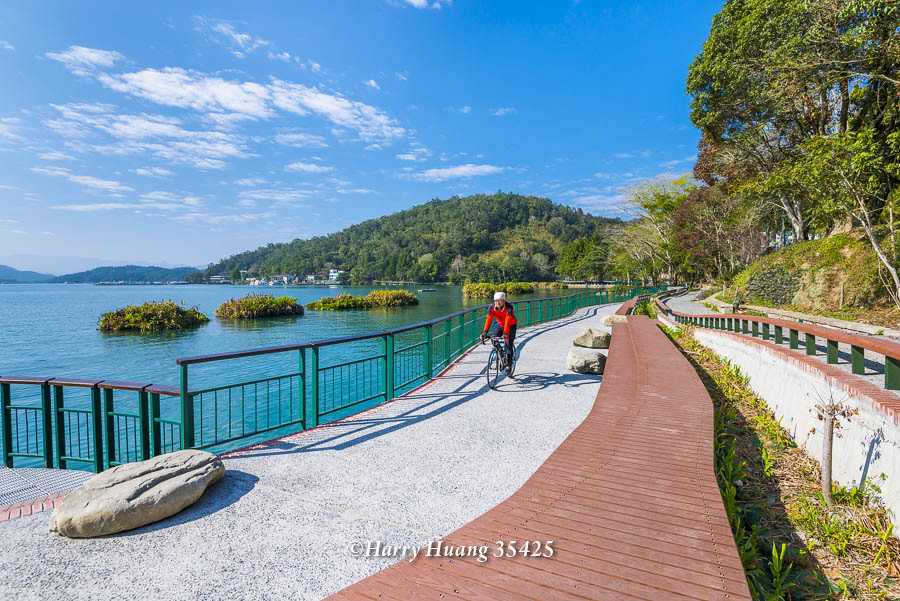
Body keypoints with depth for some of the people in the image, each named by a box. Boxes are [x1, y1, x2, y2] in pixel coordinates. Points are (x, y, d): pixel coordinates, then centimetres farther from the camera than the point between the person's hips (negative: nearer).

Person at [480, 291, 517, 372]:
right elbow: (488, 320, -28)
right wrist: (484, 332, -40)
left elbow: (507, 321, -40)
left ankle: (508, 365, -4)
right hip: (500, 325, 4)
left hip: (511, 326, -4)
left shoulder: (509, 307, -31)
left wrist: (505, 333, -51)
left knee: (508, 344, -14)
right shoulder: (492, 307, -20)